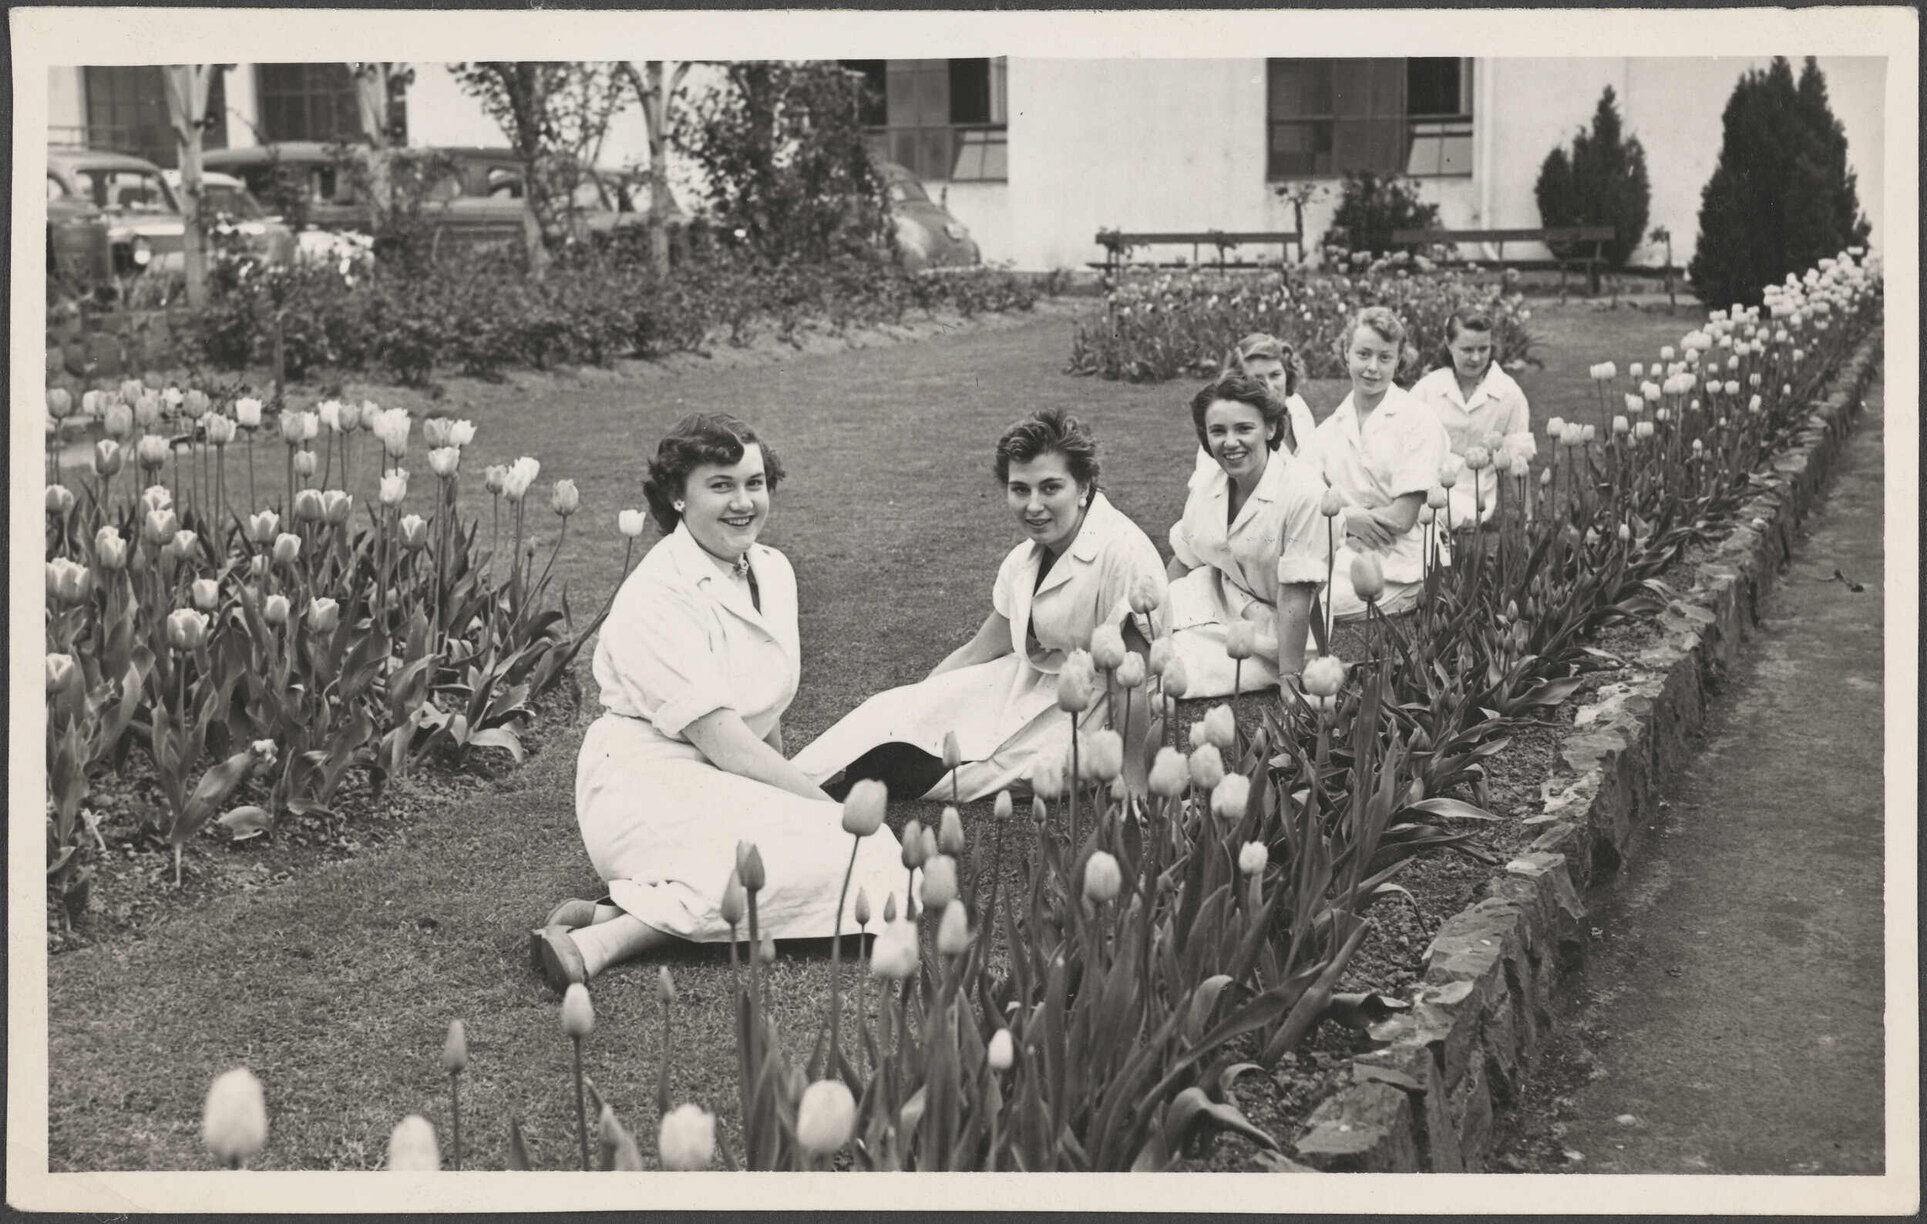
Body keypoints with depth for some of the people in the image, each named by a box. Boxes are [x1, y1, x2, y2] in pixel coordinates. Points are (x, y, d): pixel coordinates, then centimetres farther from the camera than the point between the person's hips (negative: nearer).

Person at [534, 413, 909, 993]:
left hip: (725, 789, 8)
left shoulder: (774, 571, 11)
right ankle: (604, 938, -29)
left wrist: (791, 791, 11)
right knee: (835, 853, -28)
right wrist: (828, 807, -16)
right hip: (645, 788, -8)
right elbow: (718, 738, -18)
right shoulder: (657, 596, -14)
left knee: (876, 853, -19)